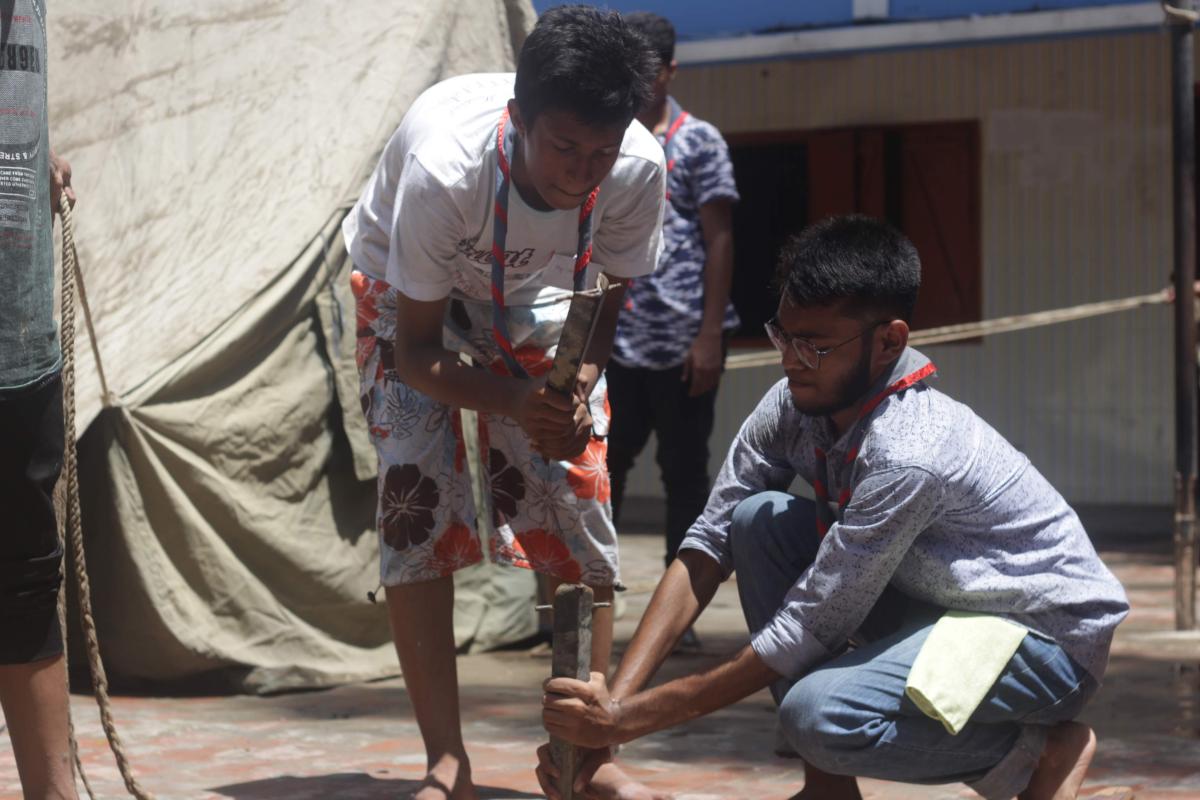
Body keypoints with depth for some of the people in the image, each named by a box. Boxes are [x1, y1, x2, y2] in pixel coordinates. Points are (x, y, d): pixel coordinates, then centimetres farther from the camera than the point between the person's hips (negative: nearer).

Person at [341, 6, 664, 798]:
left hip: (536, 300, 3)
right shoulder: (442, 168, -41)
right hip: (411, 294, -3)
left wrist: (576, 393, -30)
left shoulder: (640, 169, -31)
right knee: (416, 496, -17)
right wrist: (518, 404, -45)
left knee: (578, 494, -8)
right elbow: (417, 353, -29)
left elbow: (605, 301, -11)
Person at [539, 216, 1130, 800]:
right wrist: (614, 700, -19)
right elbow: (709, 543, -8)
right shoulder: (793, 406, -9)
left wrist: (631, 719, -25)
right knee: (760, 519, -10)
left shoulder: (908, 454, -31)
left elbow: (808, 629, -28)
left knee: (819, 715, -31)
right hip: (935, 606, 8)